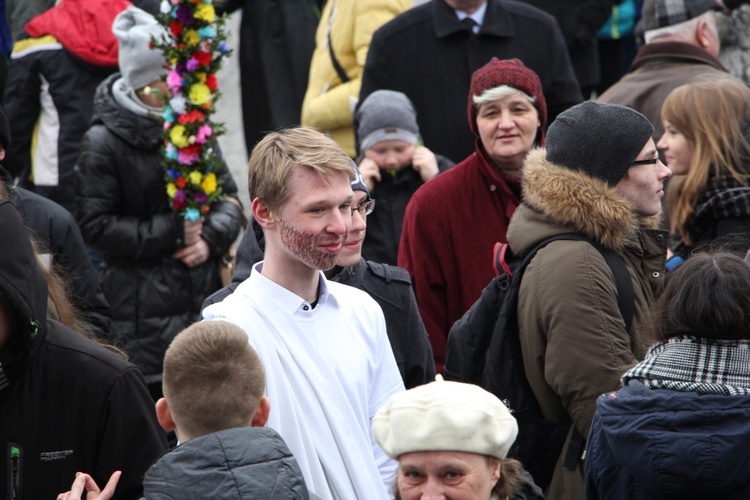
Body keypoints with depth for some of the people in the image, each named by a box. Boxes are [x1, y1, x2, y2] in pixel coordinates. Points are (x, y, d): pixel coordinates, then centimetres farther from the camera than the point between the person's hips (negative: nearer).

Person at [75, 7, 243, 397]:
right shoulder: (103, 142, -7)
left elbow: (228, 196, 13)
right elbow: (96, 226, -10)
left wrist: (211, 238, -8)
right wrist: (171, 232, -13)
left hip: (204, 296, 5)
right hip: (143, 309, -5)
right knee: (153, 401, -6)